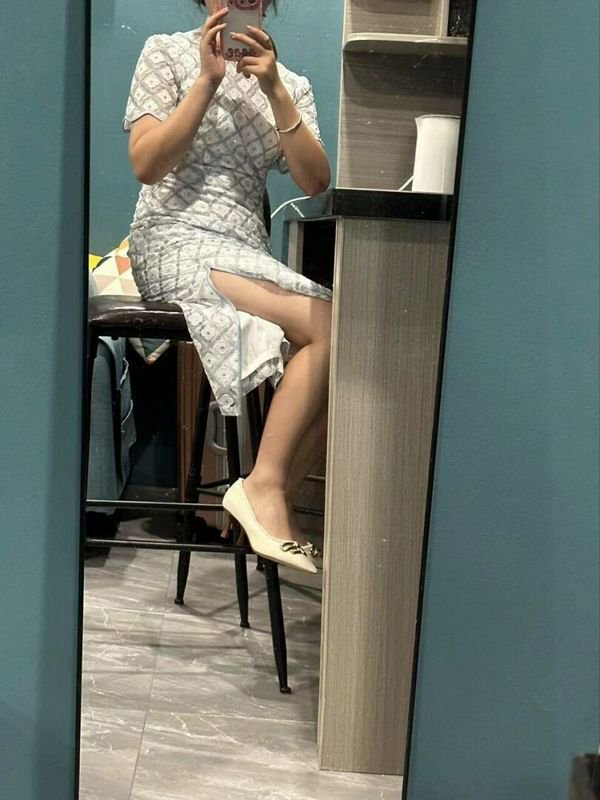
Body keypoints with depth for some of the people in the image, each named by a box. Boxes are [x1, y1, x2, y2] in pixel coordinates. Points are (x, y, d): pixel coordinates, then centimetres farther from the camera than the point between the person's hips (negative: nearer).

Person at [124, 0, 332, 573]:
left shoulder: (289, 84, 17)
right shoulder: (168, 53, 7)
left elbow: (315, 182, 1)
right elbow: (146, 164, -6)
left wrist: (273, 90, -7)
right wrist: (208, 80, -11)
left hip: (247, 256, 5)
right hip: (177, 242, -5)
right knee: (330, 326, -26)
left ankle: (276, 502, -10)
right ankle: (264, 486, -18)